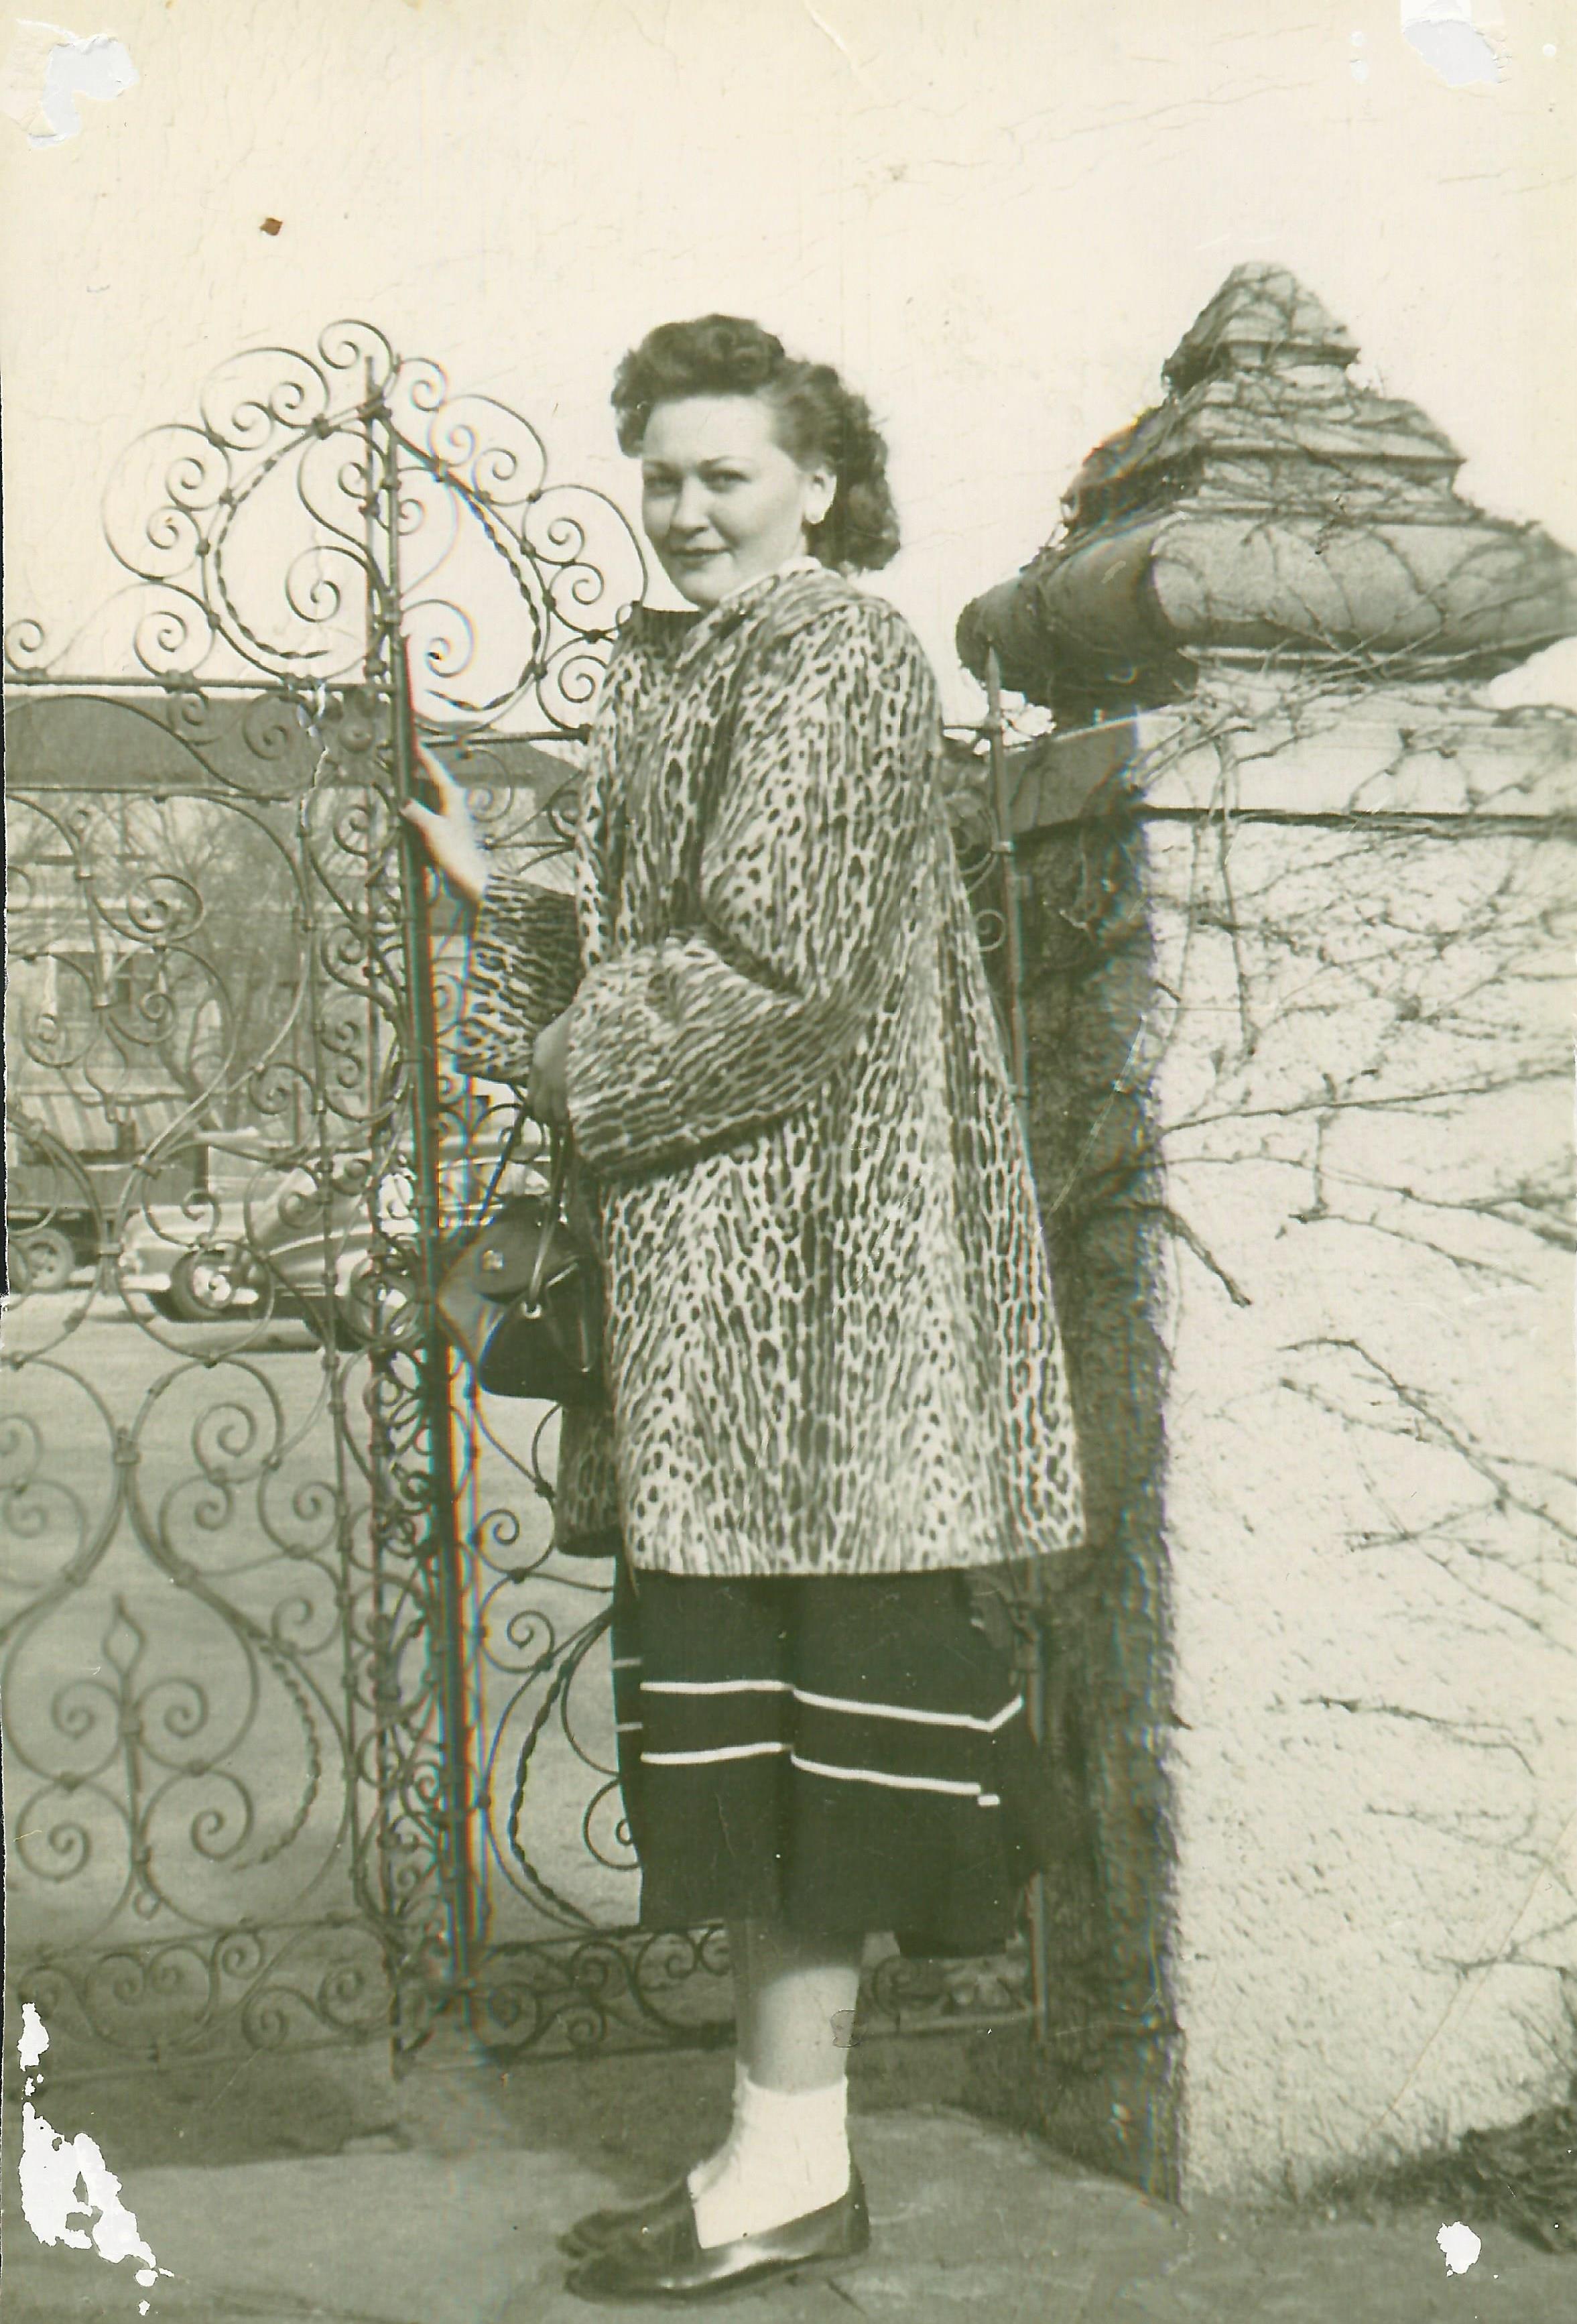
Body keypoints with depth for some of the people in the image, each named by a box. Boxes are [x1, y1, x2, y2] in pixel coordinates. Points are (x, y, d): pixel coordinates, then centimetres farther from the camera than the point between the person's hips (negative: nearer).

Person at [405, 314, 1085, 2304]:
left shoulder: (836, 656, -7)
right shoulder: (664, 673, 20)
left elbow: (774, 960, -18)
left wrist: (579, 1064, -9)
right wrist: (489, 895, 11)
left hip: (800, 1229, -9)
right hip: (694, 1245, 9)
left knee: (792, 1678, -5)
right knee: (730, 1692, 10)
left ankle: (793, 2158, 6)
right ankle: (781, 2130, 21)